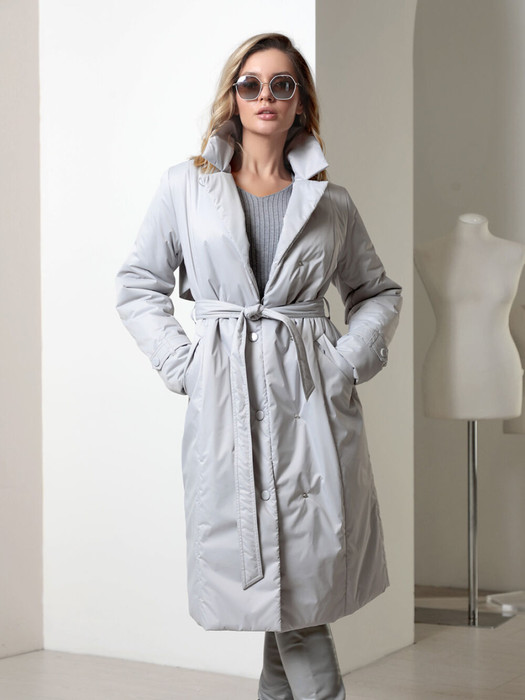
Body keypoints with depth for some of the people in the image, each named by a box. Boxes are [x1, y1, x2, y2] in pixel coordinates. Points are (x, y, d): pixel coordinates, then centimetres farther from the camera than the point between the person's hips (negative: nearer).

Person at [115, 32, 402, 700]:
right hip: (226, 400, -1)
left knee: (306, 574, 1)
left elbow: (378, 292, 19)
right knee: (274, 580, 0)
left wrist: (349, 360, 3)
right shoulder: (185, 186, 8)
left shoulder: (330, 201, 11)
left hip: (312, 400, 1)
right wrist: (183, 364, -1)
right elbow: (138, 285, 11)